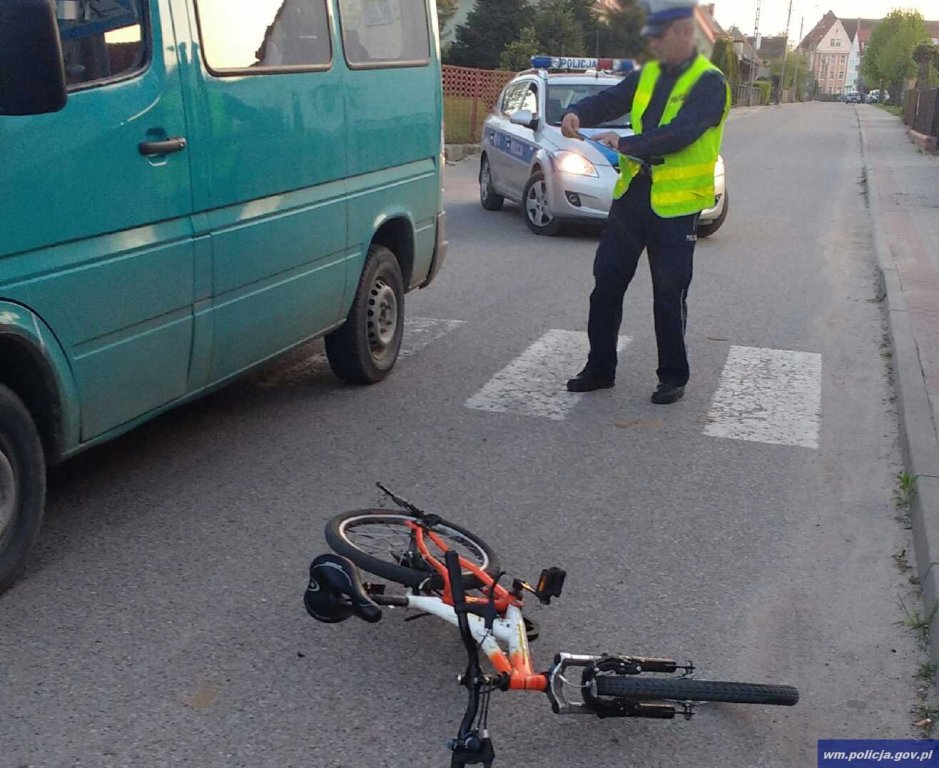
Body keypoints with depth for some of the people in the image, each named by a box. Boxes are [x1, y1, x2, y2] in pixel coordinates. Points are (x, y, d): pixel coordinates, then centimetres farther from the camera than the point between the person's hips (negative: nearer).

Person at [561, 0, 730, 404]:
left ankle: (673, 377, 19)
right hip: (632, 194, 6)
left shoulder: (708, 83, -9)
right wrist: (578, 113, -21)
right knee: (606, 283, 9)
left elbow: (679, 134, -23)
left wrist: (625, 144, -29)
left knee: (669, 295, 3)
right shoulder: (647, 75, 11)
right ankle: (599, 368, 22)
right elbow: (608, 100, 0)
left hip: (675, 204, -6)